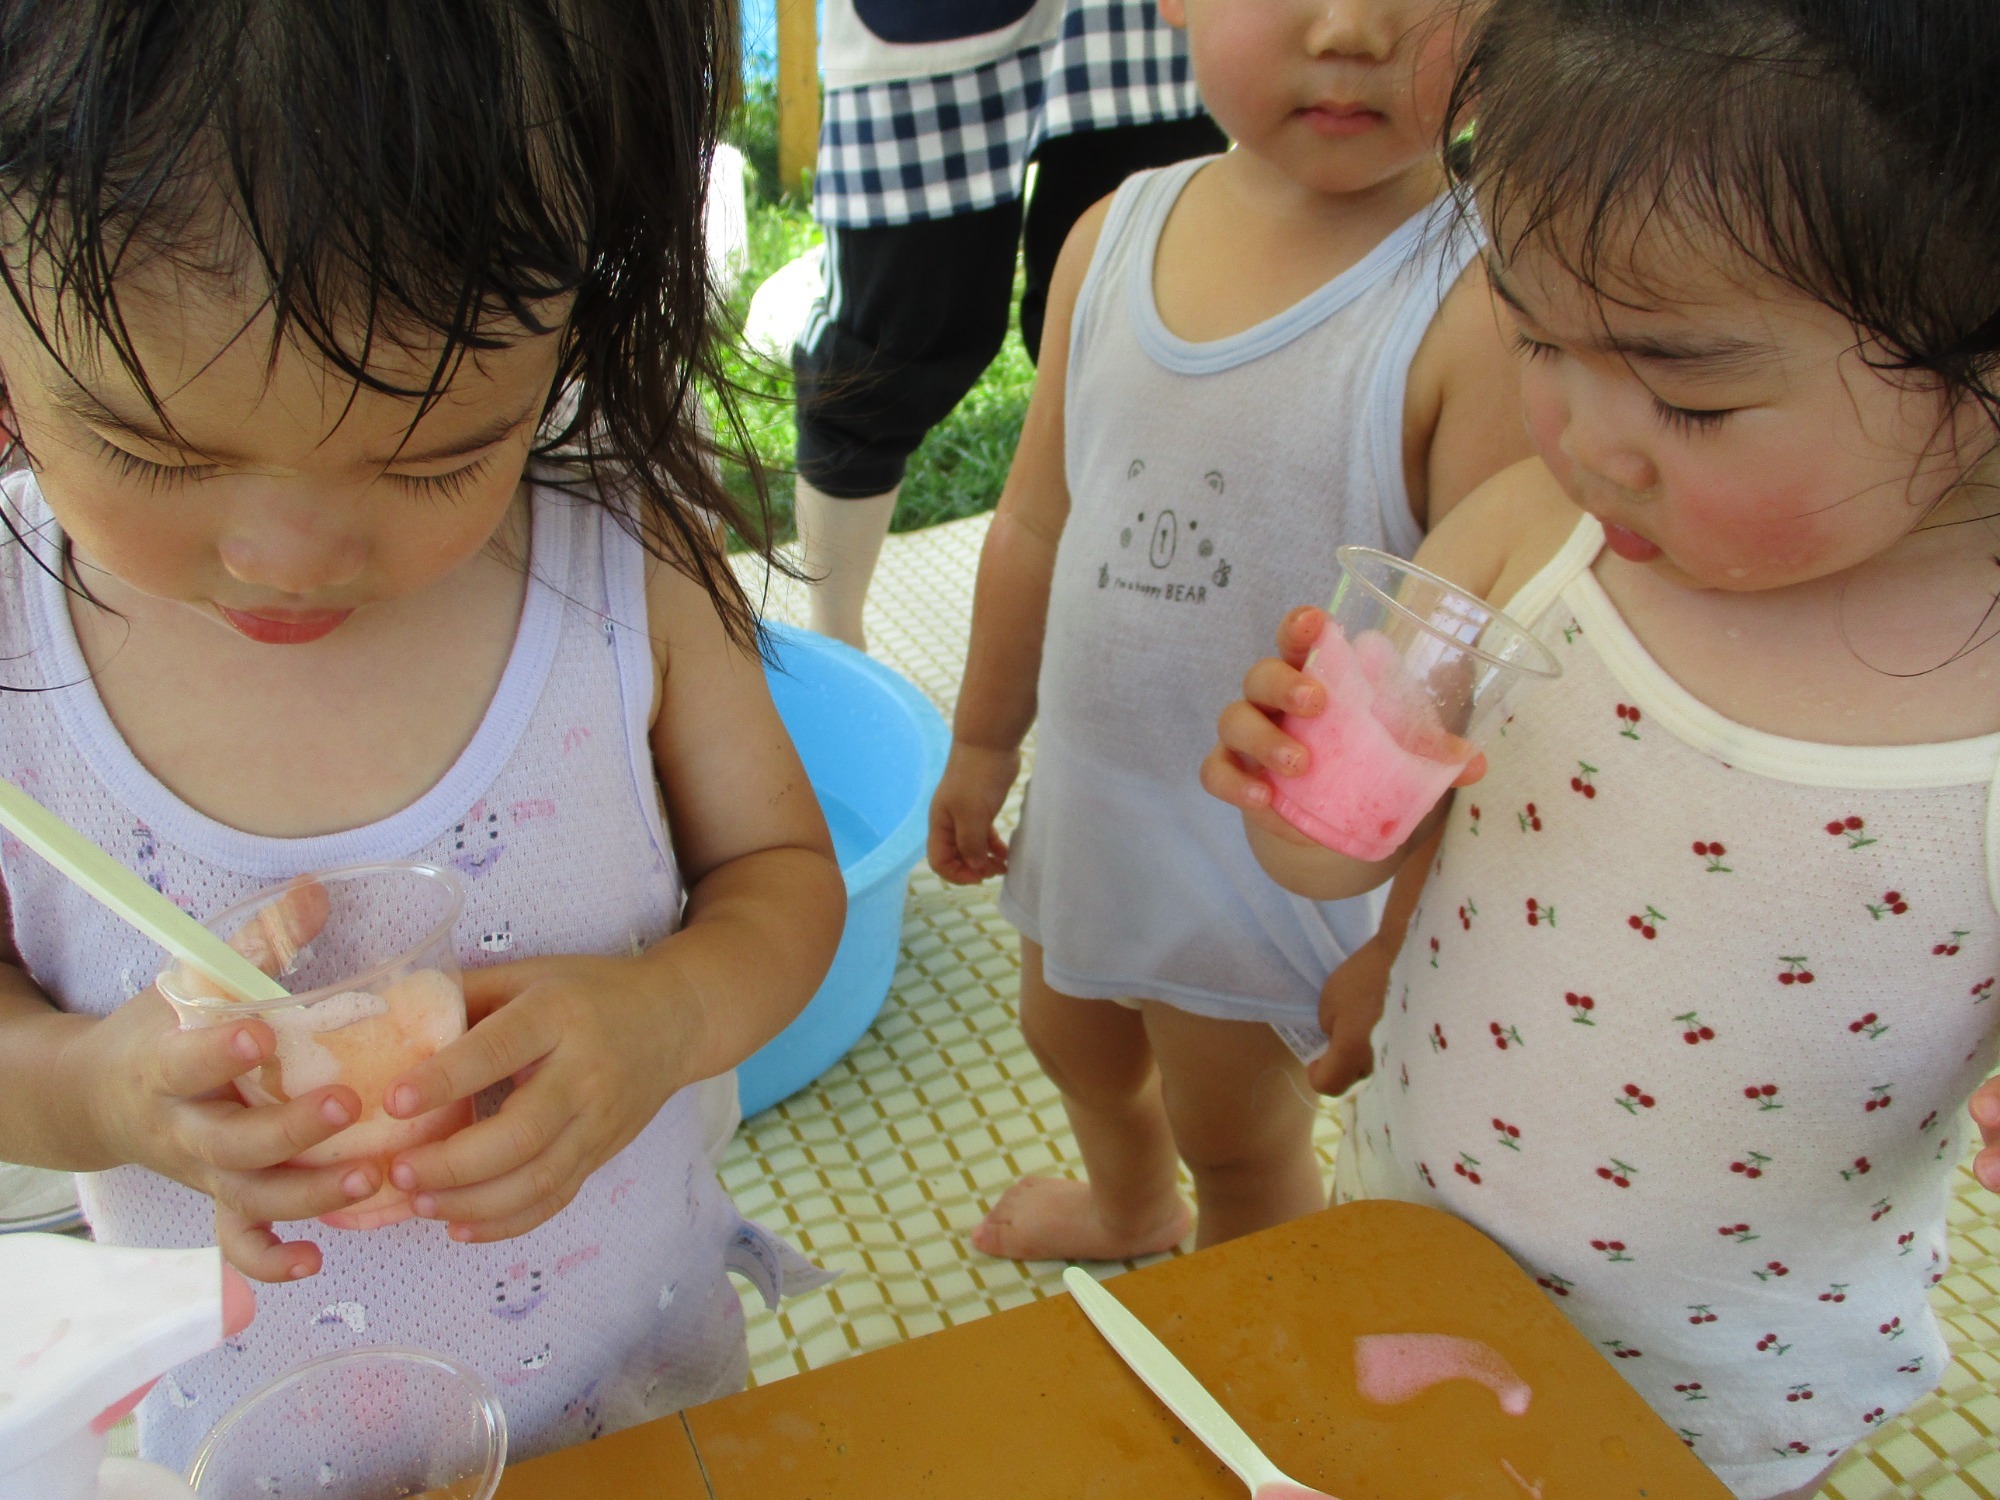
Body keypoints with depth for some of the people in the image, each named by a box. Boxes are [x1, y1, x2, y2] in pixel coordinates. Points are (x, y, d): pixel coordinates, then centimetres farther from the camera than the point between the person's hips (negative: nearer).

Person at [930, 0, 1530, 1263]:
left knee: (1237, 1135, 18)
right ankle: (1128, 1212, 66)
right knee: (1073, 1040, 31)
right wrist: (985, 737, 14)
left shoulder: (1479, 308, -25)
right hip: (1087, 798, 7)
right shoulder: (1115, 237, -7)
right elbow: (1036, 525, 4)